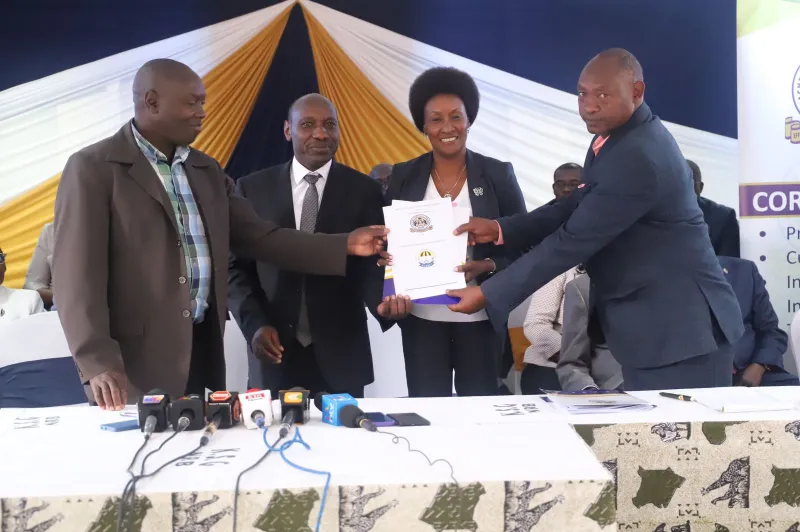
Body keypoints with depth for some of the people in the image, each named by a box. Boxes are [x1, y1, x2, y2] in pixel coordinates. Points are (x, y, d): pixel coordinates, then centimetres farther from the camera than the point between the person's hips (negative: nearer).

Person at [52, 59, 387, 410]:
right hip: (136, 361, -6)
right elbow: (78, 273, -13)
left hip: (203, 351, 6)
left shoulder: (206, 170, 13)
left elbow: (258, 236, 11)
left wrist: (345, 246, 2)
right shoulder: (93, 168, -7)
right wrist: (97, 363, -22)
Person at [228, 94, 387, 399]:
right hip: (275, 351, 1)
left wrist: (386, 302, -24)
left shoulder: (364, 191, 0)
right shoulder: (252, 189, 3)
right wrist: (254, 324, -10)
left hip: (341, 353, 0)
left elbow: (372, 265, -3)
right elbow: (236, 266, 4)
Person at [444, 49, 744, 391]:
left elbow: (573, 240, -25)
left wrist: (489, 295, -20)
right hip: (648, 323, 10)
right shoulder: (617, 135, 6)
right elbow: (578, 208, 12)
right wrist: (501, 229, 0)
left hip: (682, 326, -9)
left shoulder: (639, 157, -25)